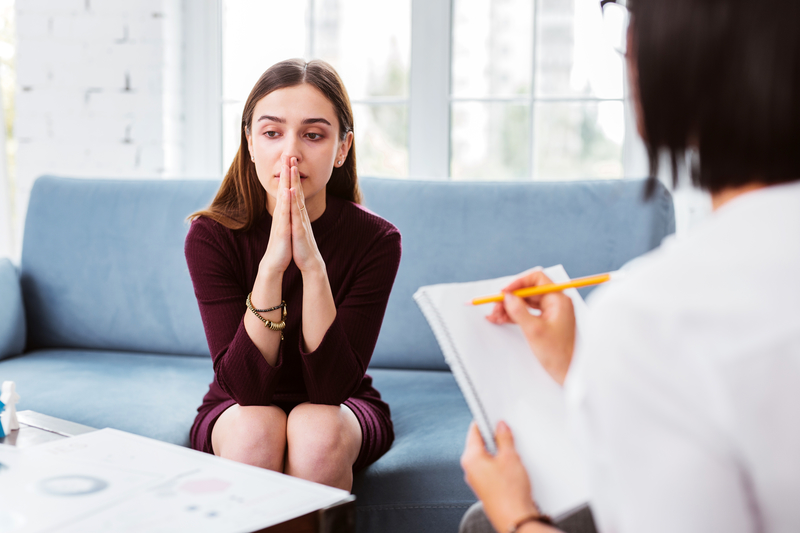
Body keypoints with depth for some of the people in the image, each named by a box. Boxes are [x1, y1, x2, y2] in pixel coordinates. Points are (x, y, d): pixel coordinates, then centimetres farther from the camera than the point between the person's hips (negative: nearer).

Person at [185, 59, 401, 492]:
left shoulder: (376, 240, -18)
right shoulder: (211, 236, -17)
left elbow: (332, 386, -24)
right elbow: (243, 385, -24)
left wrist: (312, 265, -35)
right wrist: (271, 265, -36)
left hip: (341, 412, 0)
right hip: (235, 413, 0)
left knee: (316, 429, -32)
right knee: (256, 429, -32)